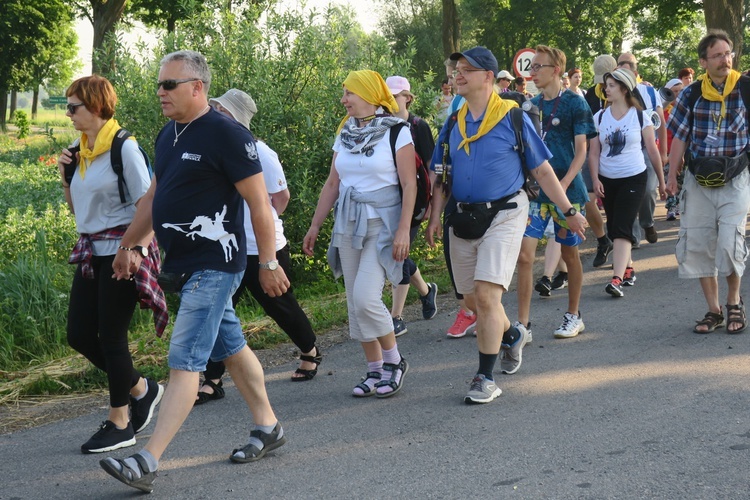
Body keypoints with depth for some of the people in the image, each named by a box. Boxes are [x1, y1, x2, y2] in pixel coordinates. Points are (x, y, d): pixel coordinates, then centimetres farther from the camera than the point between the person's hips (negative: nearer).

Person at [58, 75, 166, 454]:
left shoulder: (124, 148, -12)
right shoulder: (80, 151, 10)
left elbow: (148, 205, -14)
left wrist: (139, 250, -24)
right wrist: (66, 176, 3)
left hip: (121, 251, -8)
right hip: (91, 251, 8)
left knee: (111, 336, -3)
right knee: (79, 335, 7)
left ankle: (119, 425, 10)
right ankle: (140, 388, 26)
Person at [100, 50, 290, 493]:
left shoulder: (227, 135, -15)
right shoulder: (168, 136, 11)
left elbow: (259, 203, -15)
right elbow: (154, 197, 22)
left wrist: (268, 263, -14)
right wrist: (128, 246, 25)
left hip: (214, 266, -9)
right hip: (183, 265, 9)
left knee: (185, 361, -11)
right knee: (231, 348, 18)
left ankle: (148, 463, -14)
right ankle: (268, 428, 31)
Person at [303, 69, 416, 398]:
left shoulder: (397, 132, -6)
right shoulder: (345, 135, 11)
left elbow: (409, 184, -10)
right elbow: (332, 184, 15)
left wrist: (404, 229, -17)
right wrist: (315, 226, 12)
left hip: (382, 225, -6)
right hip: (348, 225, 6)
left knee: (366, 298, -17)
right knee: (355, 301, 5)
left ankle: (394, 361, 3)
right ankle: (375, 371, 15)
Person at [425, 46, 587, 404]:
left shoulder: (512, 118, -6)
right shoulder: (453, 124, 8)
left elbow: (542, 171, -1)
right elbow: (441, 177, 13)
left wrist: (570, 212, -1)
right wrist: (435, 216, -1)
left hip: (503, 215, -5)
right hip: (463, 220, 6)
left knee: (486, 294, -15)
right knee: (473, 299, 13)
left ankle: (486, 378, -7)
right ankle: (511, 336, 43)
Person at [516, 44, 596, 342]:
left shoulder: (574, 103, -4)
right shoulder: (532, 105, 11)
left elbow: (581, 150, -7)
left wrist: (564, 184, -19)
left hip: (567, 189, -4)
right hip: (535, 189, 4)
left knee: (570, 253, 8)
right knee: (524, 254, -7)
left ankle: (573, 316, 25)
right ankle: (523, 323, -5)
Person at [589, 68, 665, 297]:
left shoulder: (640, 116, -4)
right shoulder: (600, 117, 3)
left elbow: (652, 150, 2)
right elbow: (594, 152, 4)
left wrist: (662, 181, 6)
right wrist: (595, 179, -9)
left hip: (633, 178, -4)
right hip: (607, 180, 4)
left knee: (622, 228, -14)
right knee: (614, 228, 10)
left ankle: (617, 279, -22)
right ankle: (628, 269, 28)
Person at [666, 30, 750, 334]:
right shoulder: (691, 94, 0)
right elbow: (680, 137, 4)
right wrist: (672, 177, 2)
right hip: (698, 182, 3)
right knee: (697, 245, 3)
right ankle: (713, 311, 16)